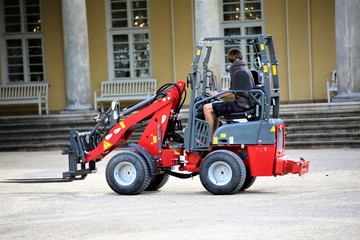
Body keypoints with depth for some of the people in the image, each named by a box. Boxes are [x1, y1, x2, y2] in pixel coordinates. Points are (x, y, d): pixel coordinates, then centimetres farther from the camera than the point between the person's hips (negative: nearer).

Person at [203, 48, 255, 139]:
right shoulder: (246, 68, 18)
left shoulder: (235, 69, -11)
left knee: (207, 108, -11)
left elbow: (233, 92, -18)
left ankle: (209, 139, -9)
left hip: (240, 104, -10)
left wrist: (218, 95, -4)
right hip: (247, 103, 10)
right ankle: (213, 135, 28)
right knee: (214, 107, 26)